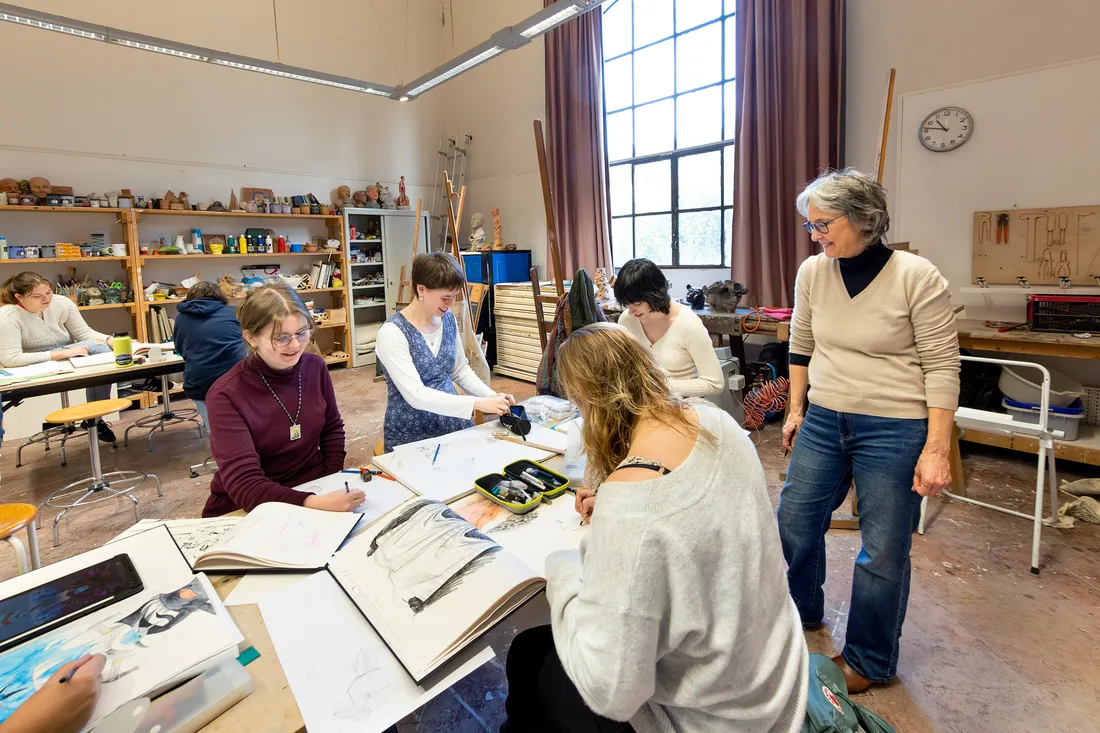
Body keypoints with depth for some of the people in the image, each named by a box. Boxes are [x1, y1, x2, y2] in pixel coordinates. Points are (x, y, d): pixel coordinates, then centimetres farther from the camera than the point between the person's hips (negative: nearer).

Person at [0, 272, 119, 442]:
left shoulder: (62, 303, -8)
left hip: (66, 358, 5)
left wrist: (111, 341, -24)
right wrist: (63, 353, -31)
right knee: (97, 347, -28)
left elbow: (84, 333, -2)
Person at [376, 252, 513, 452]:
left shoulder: (448, 319, 1)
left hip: (454, 424, 5)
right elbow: (415, 395, -24)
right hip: (411, 437, -4)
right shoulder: (392, 332, -18)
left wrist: (492, 396, -2)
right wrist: (478, 403, -26)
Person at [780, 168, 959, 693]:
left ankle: (869, 661, 30)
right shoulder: (813, 271, 0)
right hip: (823, 422, 5)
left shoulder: (917, 276, -13)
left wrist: (936, 449, -13)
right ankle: (803, 612, 43)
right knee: (794, 522, 13)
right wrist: (796, 409, 13)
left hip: (892, 429, -5)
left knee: (883, 551, 5)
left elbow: (942, 367, -10)